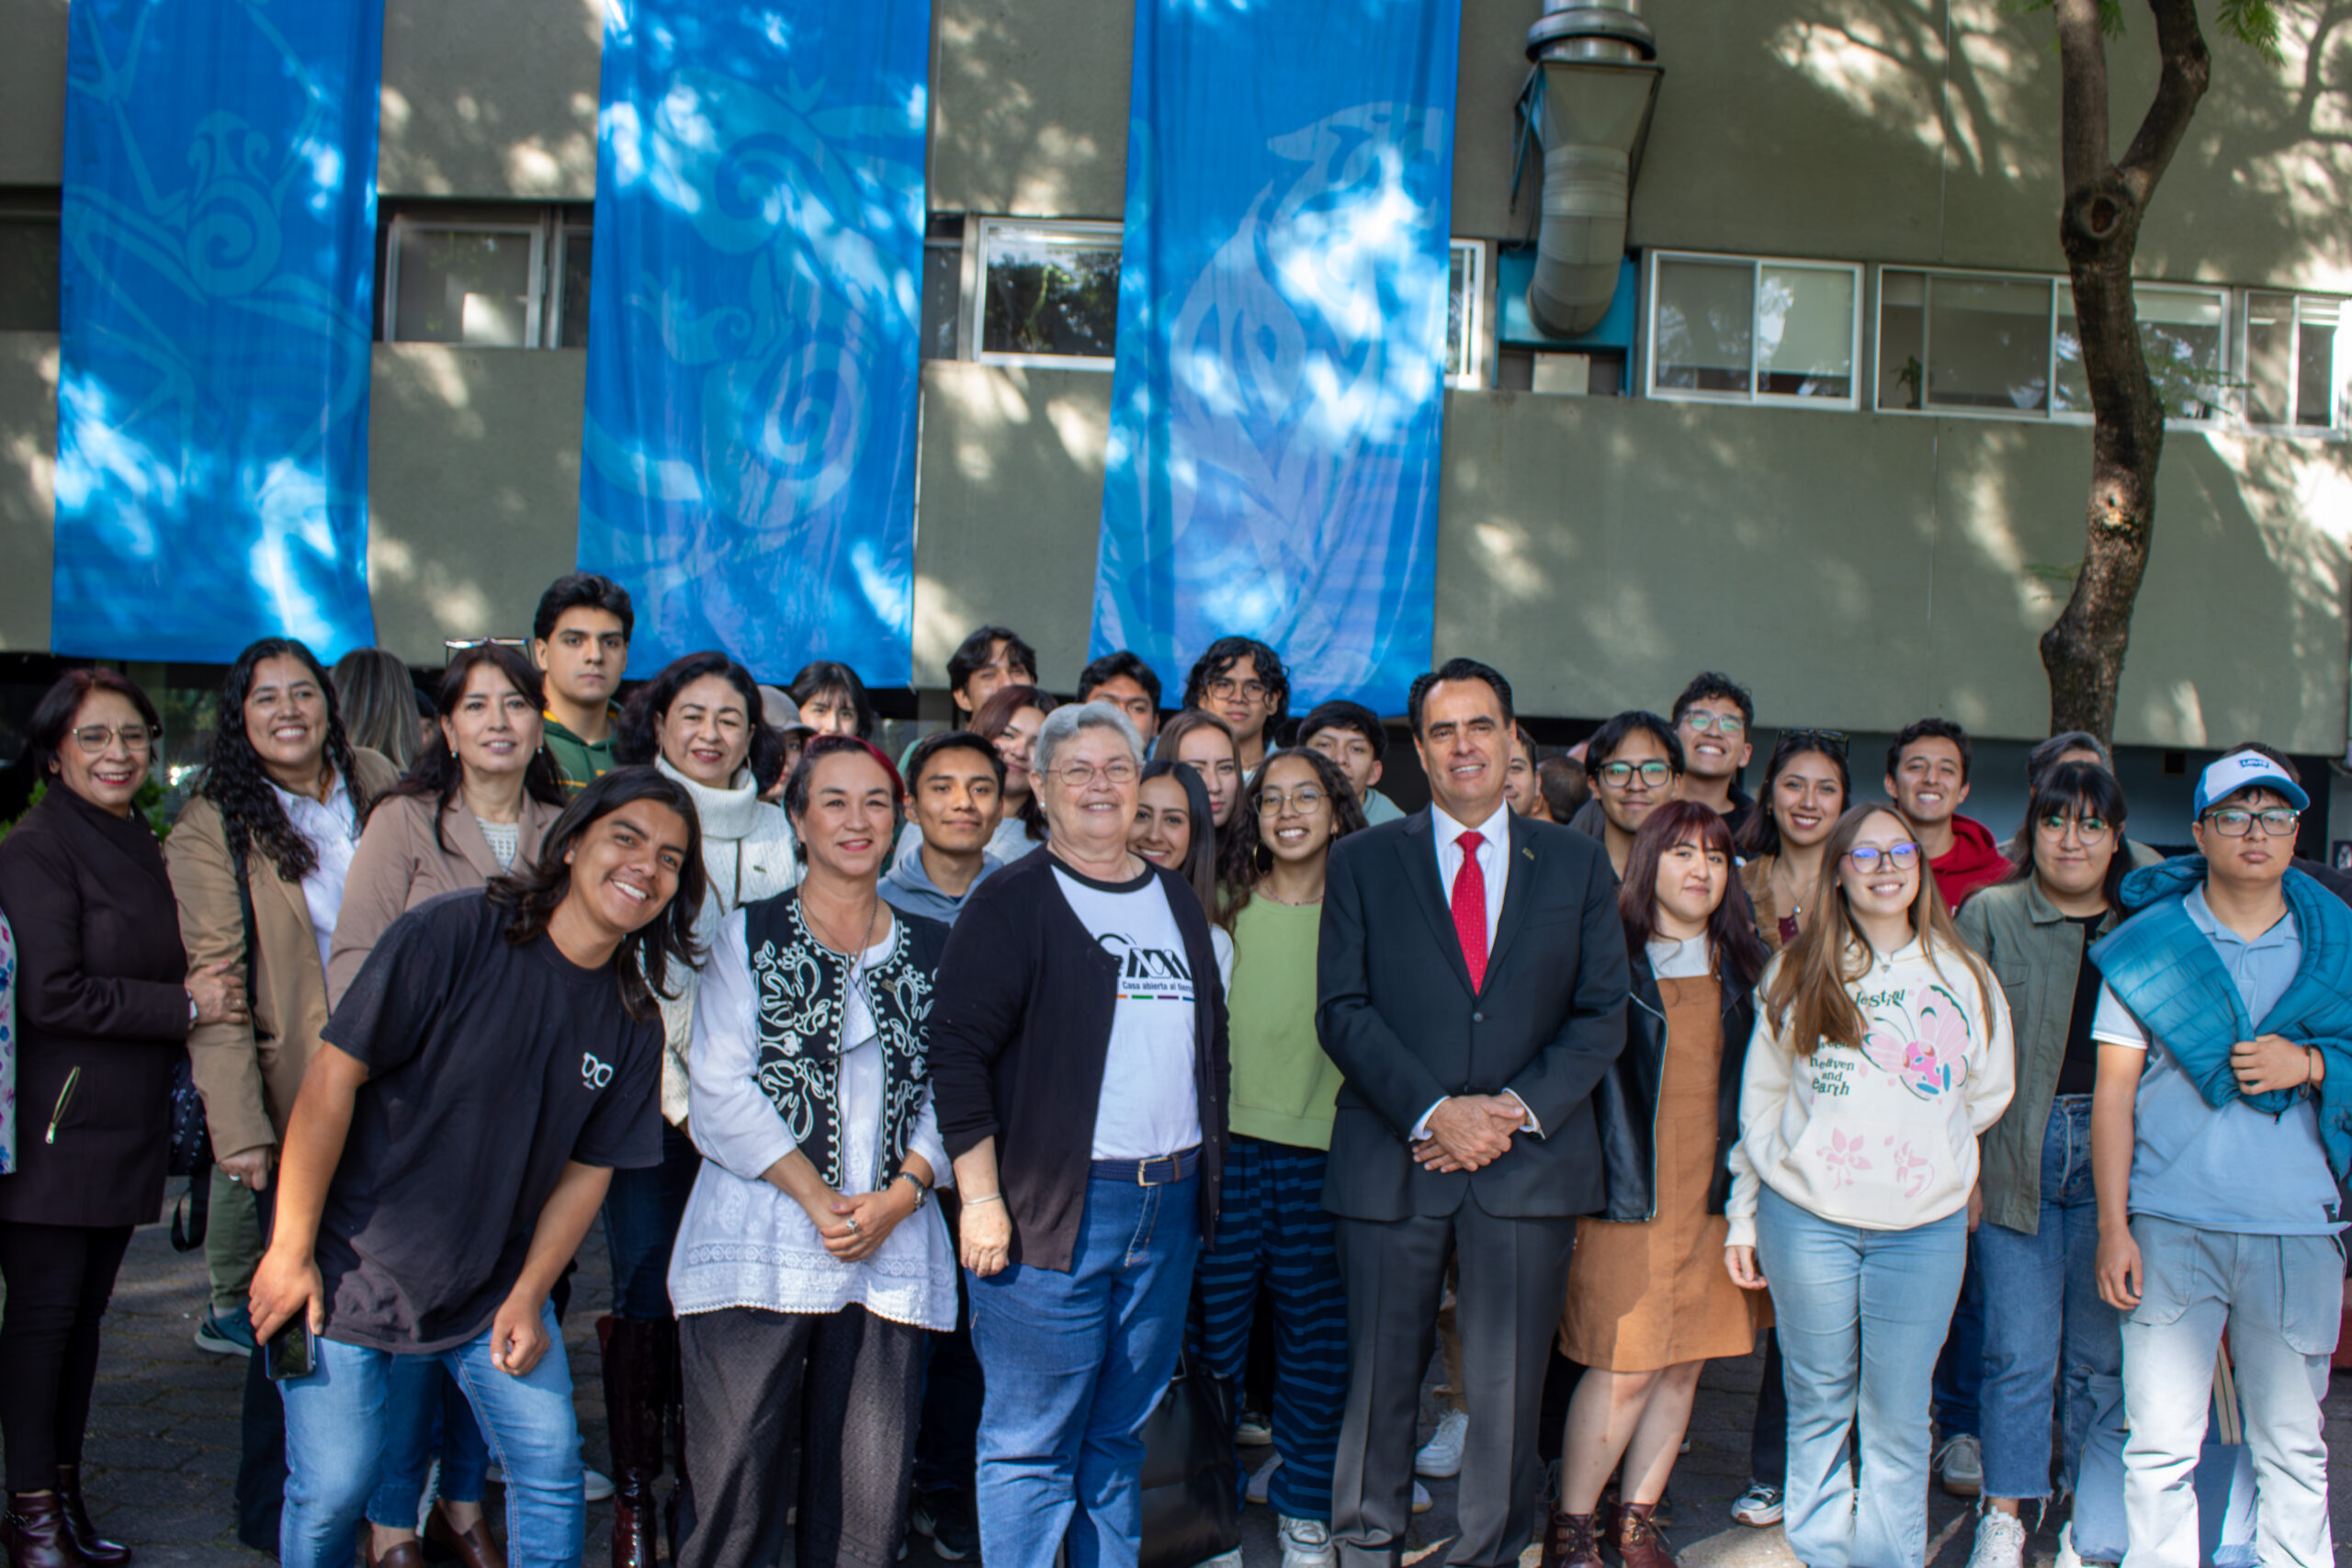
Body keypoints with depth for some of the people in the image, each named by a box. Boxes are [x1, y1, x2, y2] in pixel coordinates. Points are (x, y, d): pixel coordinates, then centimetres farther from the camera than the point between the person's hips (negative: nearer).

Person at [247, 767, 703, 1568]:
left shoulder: (634, 1022, -2)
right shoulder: (453, 934, -19)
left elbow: (589, 1168, 4)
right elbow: (333, 1077, -17)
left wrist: (527, 1297, -4)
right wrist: (291, 1252, -14)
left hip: (498, 1285, 4)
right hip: (353, 1274, -4)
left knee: (551, 1469, -1)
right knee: (331, 1491, 0)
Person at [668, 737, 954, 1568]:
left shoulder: (933, 951, 14)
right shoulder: (748, 936, 8)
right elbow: (721, 1092, -1)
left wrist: (899, 1195, -8)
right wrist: (817, 1197, -11)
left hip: (892, 1252, 2)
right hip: (759, 1243, -2)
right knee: (735, 1486, -5)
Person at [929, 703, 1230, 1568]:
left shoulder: (1178, 903, 15)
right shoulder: (1011, 902, -3)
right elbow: (960, 1049, -9)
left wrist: (1208, 1172, 16)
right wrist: (980, 1197, -14)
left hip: (1169, 1204, 6)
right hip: (1051, 1205, -5)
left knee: (1121, 1431, 14)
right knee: (1033, 1442, 0)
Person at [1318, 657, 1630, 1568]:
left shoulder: (1576, 864, 9)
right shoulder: (1363, 862, 5)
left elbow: (1602, 1015, 4)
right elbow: (1343, 1011, -2)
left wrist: (1517, 1109, -9)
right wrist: (1433, 1112, -13)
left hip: (1530, 1160, 1)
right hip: (1394, 1160, -1)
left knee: (1507, 1390, 7)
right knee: (1380, 1382, 8)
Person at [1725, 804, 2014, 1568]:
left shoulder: (1963, 974, 6)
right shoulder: (1798, 972, 5)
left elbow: (1989, 1094, 17)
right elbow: (1760, 1096, 8)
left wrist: (1925, 1147, 8)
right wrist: (1744, 1215, 8)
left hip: (1925, 1227, 0)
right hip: (1807, 1219, 0)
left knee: (1898, 1420, 3)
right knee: (1818, 1406, 8)